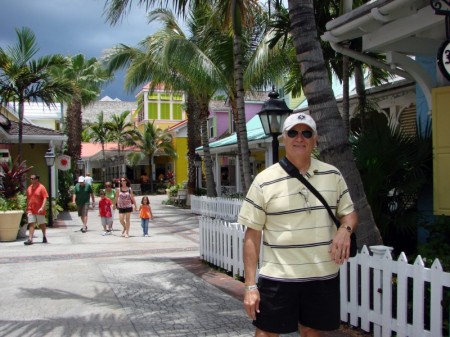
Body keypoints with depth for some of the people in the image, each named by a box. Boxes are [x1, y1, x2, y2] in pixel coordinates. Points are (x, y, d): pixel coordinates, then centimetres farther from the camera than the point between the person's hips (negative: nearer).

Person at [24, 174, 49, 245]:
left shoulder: (41, 187, -7)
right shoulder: (29, 188, 9)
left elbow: (45, 198, -14)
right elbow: (28, 199, 18)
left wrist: (42, 207, -25)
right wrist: (27, 209, 19)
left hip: (39, 210, -4)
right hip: (31, 210, 4)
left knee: (42, 224, 11)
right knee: (31, 224, -5)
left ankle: (44, 236, 30)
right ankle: (30, 239, -9)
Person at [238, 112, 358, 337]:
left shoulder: (333, 175, 3)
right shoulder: (265, 181, -7)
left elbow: (349, 212, 14)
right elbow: (252, 236, -6)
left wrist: (345, 229, -11)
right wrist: (250, 285, -9)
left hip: (324, 275, 3)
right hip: (278, 277, -3)